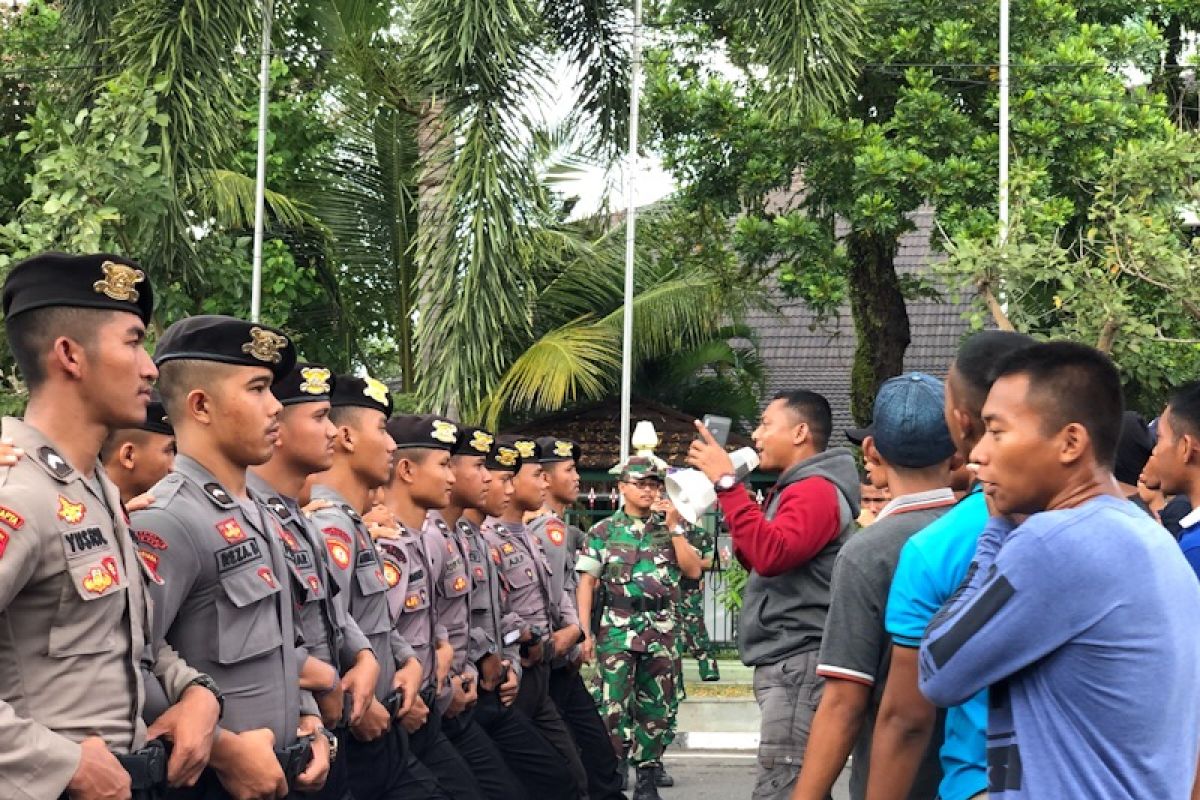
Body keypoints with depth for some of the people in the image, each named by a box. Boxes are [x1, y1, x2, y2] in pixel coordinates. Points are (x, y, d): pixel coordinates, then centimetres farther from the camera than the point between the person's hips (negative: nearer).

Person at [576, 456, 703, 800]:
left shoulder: (672, 528, 10)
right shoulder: (603, 531, 2)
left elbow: (694, 570, 0)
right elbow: (586, 582, 0)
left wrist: (674, 526, -6)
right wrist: (584, 632, -8)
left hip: (662, 630, 3)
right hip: (617, 627, -3)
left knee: (655, 707, 8)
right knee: (612, 706, -8)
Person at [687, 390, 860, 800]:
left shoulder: (816, 490, -12)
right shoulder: (799, 489, 22)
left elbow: (771, 554, -27)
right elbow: (762, 558, 22)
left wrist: (727, 484, -23)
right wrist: (736, 501, 10)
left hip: (799, 664, -11)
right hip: (785, 663, 11)